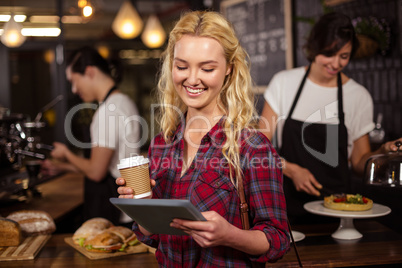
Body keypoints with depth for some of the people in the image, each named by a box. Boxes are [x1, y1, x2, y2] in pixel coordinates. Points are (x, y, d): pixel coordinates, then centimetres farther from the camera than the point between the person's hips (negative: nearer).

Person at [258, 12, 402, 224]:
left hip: (335, 206, 0)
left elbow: (359, 163, 10)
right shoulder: (284, 83, 3)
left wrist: (383, 152, -8)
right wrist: (291, 170, -11)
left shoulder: (359, 96, 4)